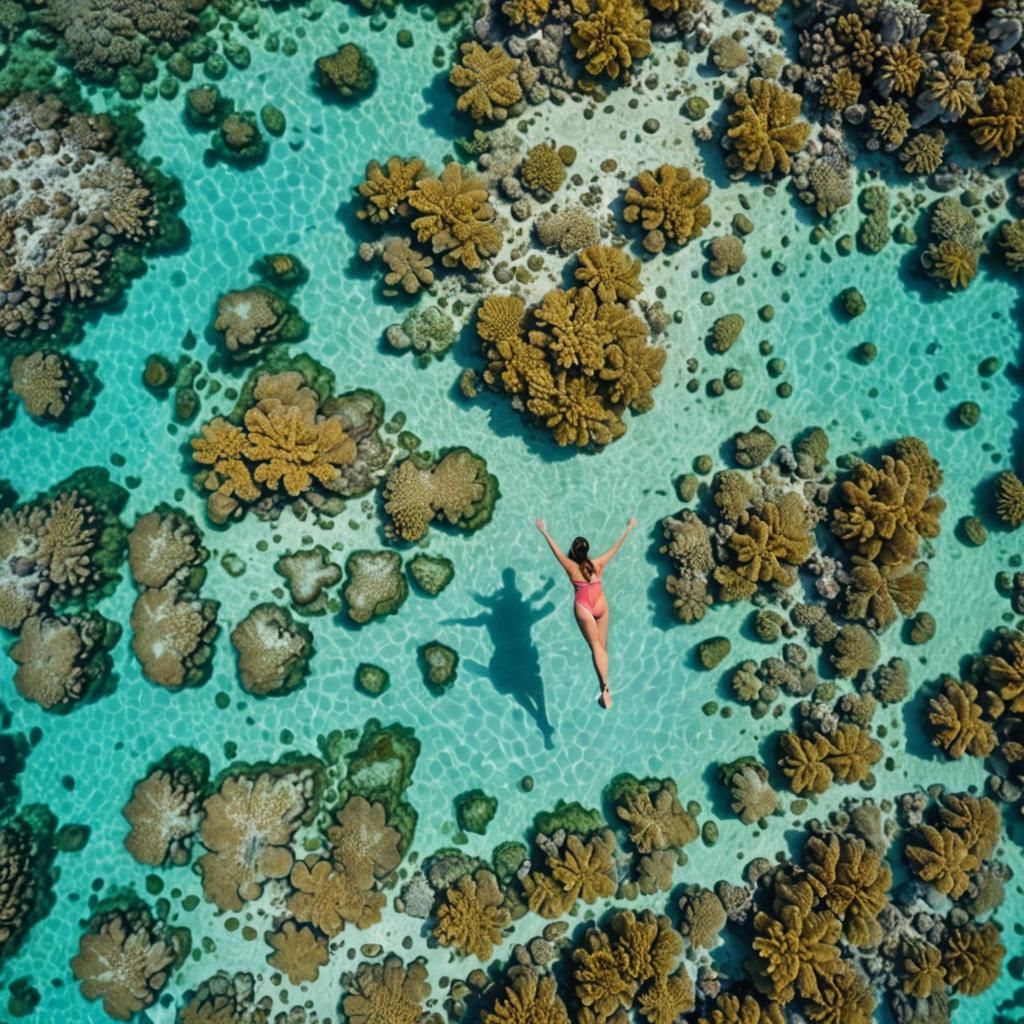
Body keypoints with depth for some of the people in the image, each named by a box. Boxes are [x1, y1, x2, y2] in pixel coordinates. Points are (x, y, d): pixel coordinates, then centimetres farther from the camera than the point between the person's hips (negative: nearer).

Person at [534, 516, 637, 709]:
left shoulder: (571, 567, -12)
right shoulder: (598, 564, -4)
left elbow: (556, 549, -6)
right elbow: (616, 546, 7)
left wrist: (544, 531, 4)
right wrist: (628, 529, 18)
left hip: (583, 608, -2)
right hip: (601, 605, 2)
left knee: (596, 647, -6)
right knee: (602, 647, 8)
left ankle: (605, 687, -22)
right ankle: (605, 688, 6)